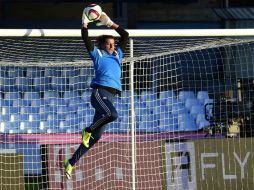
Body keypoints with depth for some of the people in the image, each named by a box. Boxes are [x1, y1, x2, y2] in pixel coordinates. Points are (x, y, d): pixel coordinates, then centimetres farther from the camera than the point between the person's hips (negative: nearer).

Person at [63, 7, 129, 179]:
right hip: (99, 92, -6)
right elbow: (86, 40, -3)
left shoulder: (117, 54, 23)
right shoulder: (97, 54, 9)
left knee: (95, 137, 2)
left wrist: (109, 23, 20)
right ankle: (88, 130, -11)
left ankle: (71, 162, 8)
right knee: (112, 114, -36)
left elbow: (125, 35, 24)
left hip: (110, 97, 6)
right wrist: (85, 24, -1)